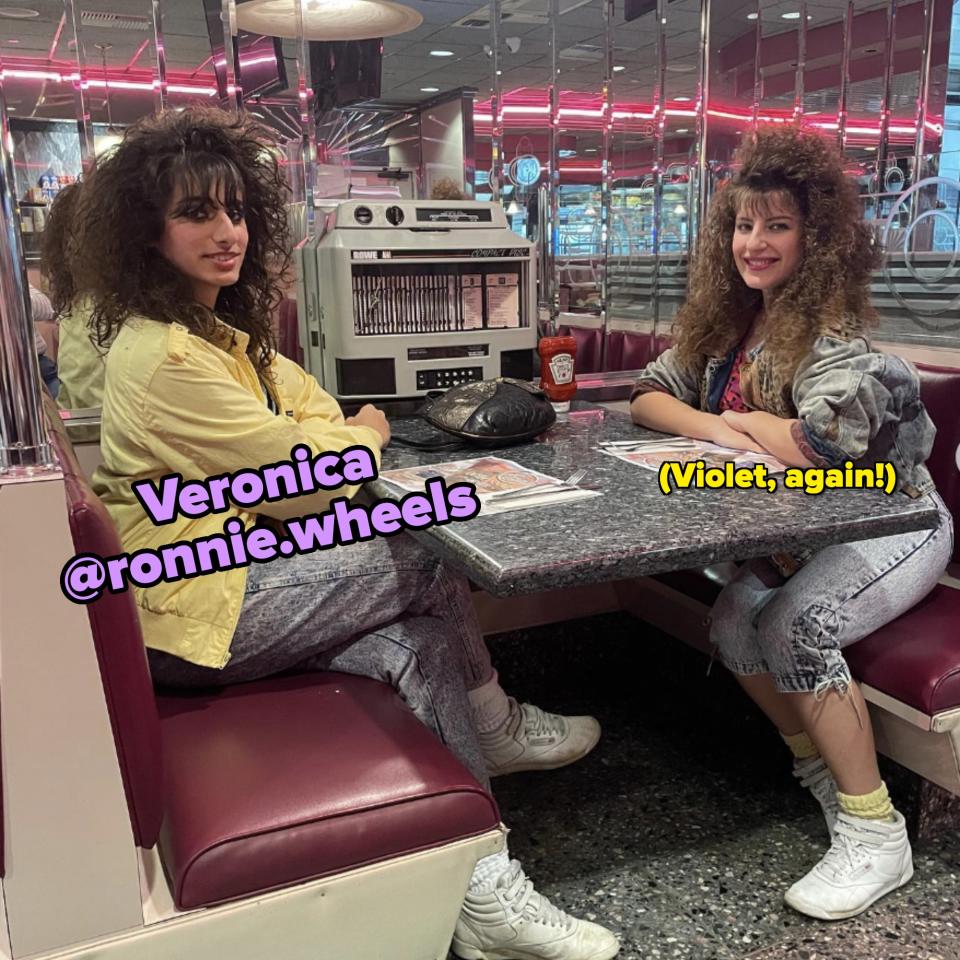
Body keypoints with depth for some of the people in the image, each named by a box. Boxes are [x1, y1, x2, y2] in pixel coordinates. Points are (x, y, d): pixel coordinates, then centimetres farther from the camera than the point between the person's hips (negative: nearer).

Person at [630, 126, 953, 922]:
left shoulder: (832, 331, -21)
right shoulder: (727, 318, 3)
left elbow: (820, 447, -35)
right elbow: (648, 398, 4)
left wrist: (743, 419, -15)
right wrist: (717, 428, -17)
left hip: (896, 525, -6)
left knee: (796, 627, -28)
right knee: (734, 623, -15)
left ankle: (877, 835, -12)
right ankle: (822, 765, 10)